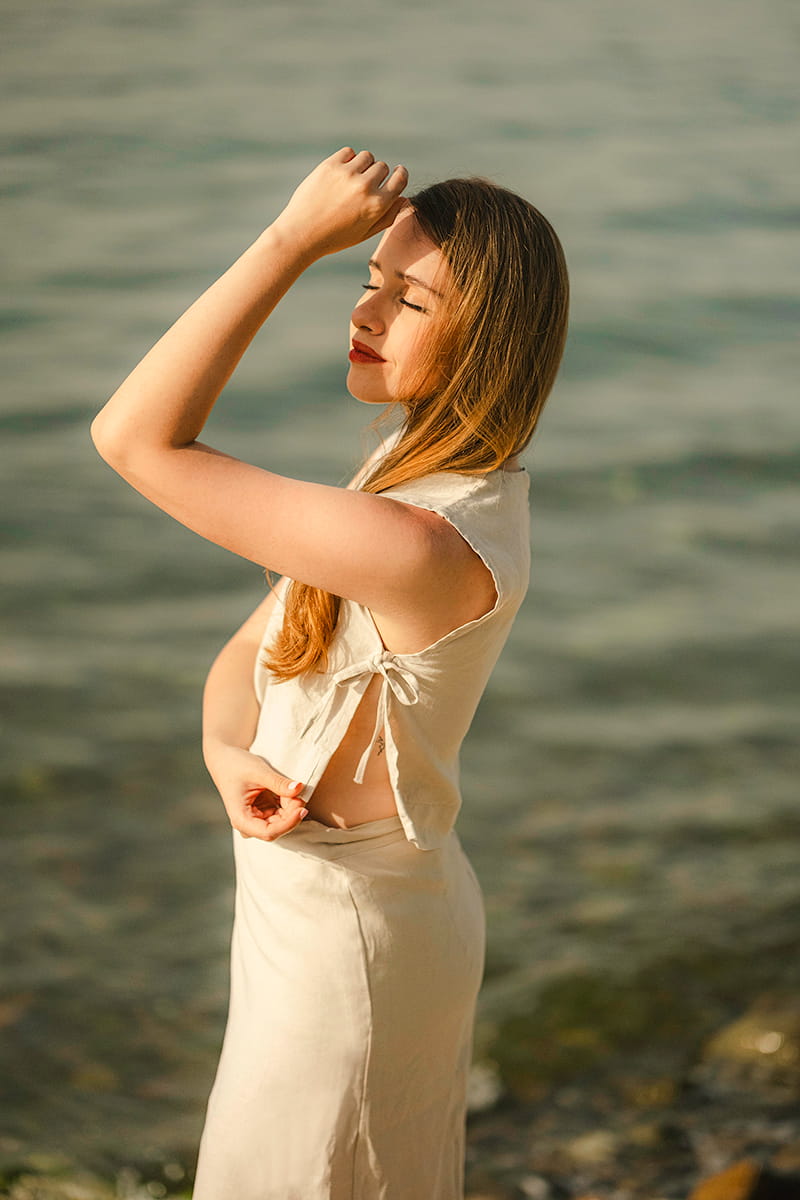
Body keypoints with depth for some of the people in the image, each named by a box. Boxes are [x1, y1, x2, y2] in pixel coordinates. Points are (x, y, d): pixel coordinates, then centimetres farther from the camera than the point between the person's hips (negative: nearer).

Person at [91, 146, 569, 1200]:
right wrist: (229, 754, -19)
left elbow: (137, 440, -32)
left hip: (348, 936, -9)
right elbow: (248, 654, 3)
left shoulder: (422, 546, -33)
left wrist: (293, 238, -31)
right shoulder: (424, 469, -1)